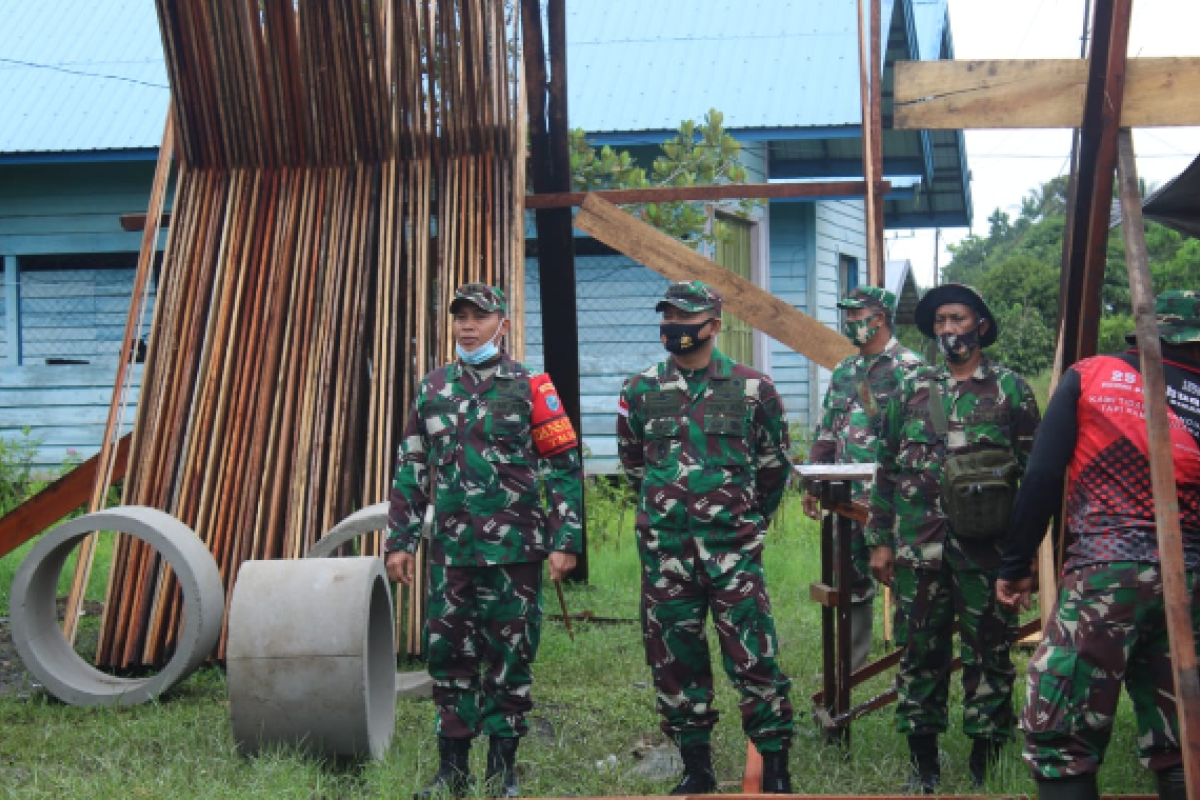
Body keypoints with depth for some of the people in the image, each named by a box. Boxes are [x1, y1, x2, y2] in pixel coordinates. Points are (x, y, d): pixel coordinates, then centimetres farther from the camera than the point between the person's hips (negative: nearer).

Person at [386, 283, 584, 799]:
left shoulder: (530, 388, -1)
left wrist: (564, 541, -8)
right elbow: (410, 470, 13)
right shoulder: (433, 389, 10)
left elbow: (565, 468, -2)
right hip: (450, 550, 4)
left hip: (514, 549, -3)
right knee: (448, 657, 7)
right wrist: (401, 540, 9)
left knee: (509, 659, 4)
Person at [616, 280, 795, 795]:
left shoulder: (751, 388, -1)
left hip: (733, 549, -3)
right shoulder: (641, 391, 5)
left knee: (753, 659, -4)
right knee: (675, 661, 8)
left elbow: (773, 464, 12)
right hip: (664, 549, 3)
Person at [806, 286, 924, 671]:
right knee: (852, 583, 13)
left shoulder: (908, 369, -8)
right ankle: (848, 666, 22)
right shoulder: (844, 372, 15)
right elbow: (825, 433, 19)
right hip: (847, 498, 7)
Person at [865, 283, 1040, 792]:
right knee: (919, 654, 7)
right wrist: (880, 540, 6)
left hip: (987, 548, -2)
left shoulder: (1010, 389, 3)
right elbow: (887, 469, 11)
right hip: (918, 549, 2)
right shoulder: (912, 390, 10)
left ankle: (984, 769, 14)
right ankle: (924, 766, 18)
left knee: (988, 655, 4)